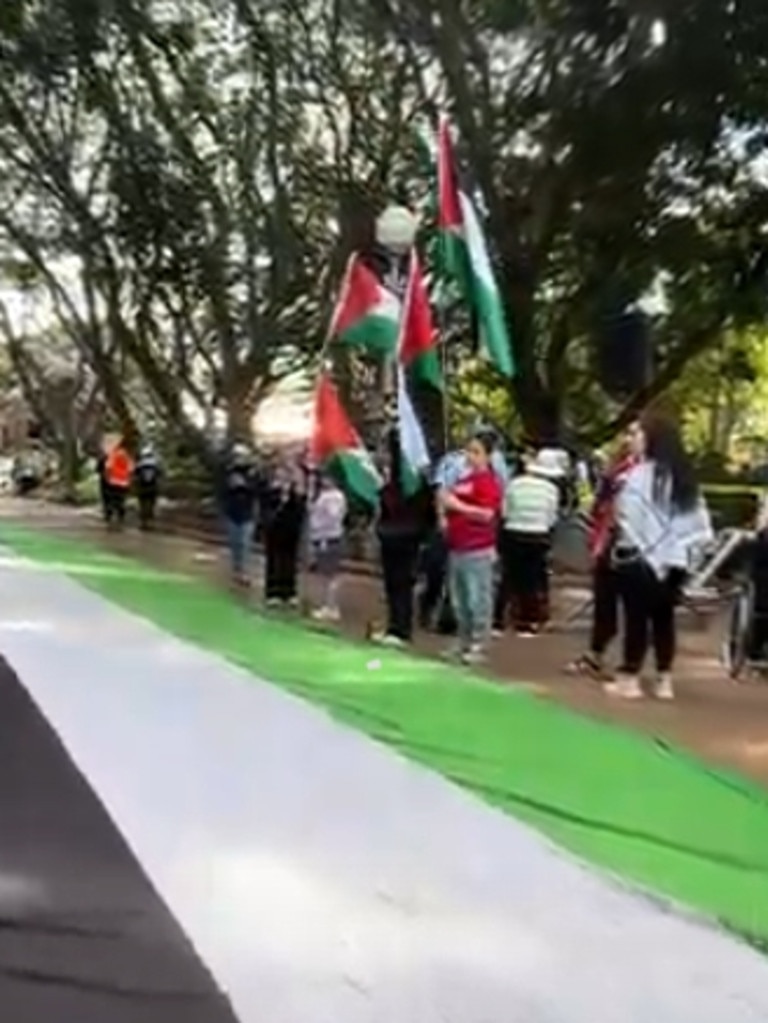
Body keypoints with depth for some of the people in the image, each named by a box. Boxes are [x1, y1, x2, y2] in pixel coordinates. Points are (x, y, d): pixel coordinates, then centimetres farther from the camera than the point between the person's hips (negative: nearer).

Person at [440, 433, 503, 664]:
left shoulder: (489, 481, -9)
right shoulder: (462, 479, 15)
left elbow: (486, 514, -21)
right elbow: (447, 501, 32)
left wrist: (457, 505, -20)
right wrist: (443, 511, 12)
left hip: (478, 550, -9)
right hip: (456, 548, 9)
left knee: (478, 600, -4)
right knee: (459, 601, 15)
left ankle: (478, 646, 2)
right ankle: (464, 643, 25)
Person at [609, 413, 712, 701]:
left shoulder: (640, 475, -14)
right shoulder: (683, 476, 9)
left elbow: (628, 516, -15)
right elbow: (698, 520, 9)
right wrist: (681, 546, 12)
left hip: (639, 557, -7)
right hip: (673, 559, 7)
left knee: (636, 617, 0)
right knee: (664, 617, 12)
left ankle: (630, 679, 6)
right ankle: (664, 680, 15)